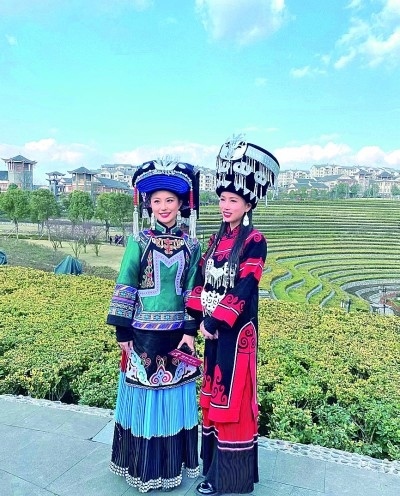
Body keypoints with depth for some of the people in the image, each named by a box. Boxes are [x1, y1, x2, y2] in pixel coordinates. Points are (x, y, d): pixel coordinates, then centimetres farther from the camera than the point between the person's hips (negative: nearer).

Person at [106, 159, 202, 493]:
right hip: (144, 332, -2)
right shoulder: (139, 242, -5)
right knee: (145, 398, 10)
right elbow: (125, 288, -4)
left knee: (176, 398, 14)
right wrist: (122, 332, -5)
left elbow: (193, 292, 2)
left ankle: (175, 463, 36)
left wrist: (191, 331, -3)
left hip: (177, 333, 2)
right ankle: (145, 468, 32)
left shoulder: (191, 246, 1)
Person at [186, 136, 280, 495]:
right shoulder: (217, 239, 9)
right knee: (215, 396, 18)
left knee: (233, 398, 5)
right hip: (213, 326, 7)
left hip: (236, 330, -7)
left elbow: (244, 288, -19)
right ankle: (215, 464, 37)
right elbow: (203, 279, 7)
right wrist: (198, 319, -3)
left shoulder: (254, 241, -12)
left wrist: (215, 322, -18)